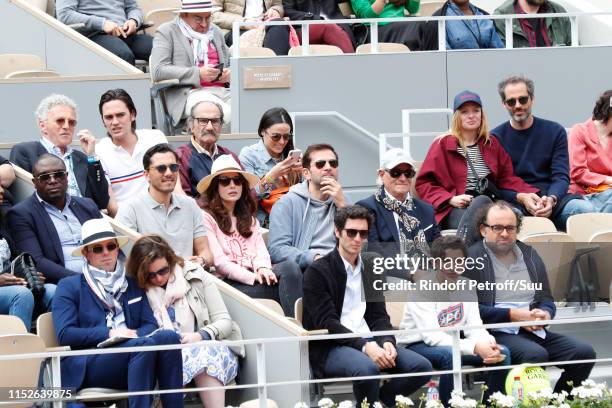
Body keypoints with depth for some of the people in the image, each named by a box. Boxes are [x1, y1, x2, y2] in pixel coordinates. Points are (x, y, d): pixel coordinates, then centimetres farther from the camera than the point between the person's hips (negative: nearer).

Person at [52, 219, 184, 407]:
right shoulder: (69, 286, 13)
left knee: (168, 337, -28)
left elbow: (150, 326, 16)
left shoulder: (133, 286, 27)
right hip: (85, 368, -4)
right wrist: (109, 333, -10)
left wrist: (135, 334, -9)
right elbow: (65, 335, 0)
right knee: (144, 344, -33)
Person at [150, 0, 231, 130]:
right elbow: (157, 71, -8)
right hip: (188, 93, -6)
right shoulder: (166, 32, 5)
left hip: (222, 89, 6)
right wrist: (198, 74, -15)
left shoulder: (215, 31, 24)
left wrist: (229, 73, 6)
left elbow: (229, 64, 33)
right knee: (226, 114, -36)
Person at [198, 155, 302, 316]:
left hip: (253, 275, 6)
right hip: (229, 282, -6)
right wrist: (252, 277, -14)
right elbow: (218, 261, -6)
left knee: (291, 268, -28)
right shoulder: (207, 218, 3)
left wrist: (262, 268, -11)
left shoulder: (249, 218, 29)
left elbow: (260, 249, 14)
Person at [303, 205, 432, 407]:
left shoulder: (371, 267, 17)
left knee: (422, 366, -16)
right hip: (331, 348, -6)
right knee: (367, 367, -37)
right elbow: (326, 322, -12)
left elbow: (379, 315, 14)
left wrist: (387, 342, -9)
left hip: (369, 342, 6)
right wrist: (363, 345, -24)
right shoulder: (317, 271, -3)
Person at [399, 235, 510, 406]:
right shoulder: (423, 289, -19)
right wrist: (475, 347, -38)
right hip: (418, 346, -6)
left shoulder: (466, 286, 1)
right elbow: (432, 336, -28)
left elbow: (474, 328, -4)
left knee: (502, 352, -12)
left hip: (452, 343, 6)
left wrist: (489, 343, -29)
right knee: (450, 354, -37)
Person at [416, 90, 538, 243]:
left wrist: (525, 194, 2)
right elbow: (423, 183, 8)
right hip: (454, 211, -3)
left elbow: (507, 178, 22)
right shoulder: (443, 145, 12)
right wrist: (450, 199, -8)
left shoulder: (492, 144, 24)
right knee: (482, 201, -38)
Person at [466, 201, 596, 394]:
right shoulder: (471, 259, 0)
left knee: (584, 352, -15)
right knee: (536, 354, -35)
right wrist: (512, 315, -12)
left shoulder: (529, 254, 21)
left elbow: (547, 300, 23)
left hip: (534, 330, 7)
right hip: (495, 333, -6)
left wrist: (545, 314, -2)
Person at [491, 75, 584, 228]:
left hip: (552, 198, 2)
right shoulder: (495, 137, 8)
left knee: (584, 208, -30)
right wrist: (521, 198, -21)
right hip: (513, 201, -2)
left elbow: (561, 176, 4)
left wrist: (551, 199, -20)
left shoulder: (555, 131, 13)